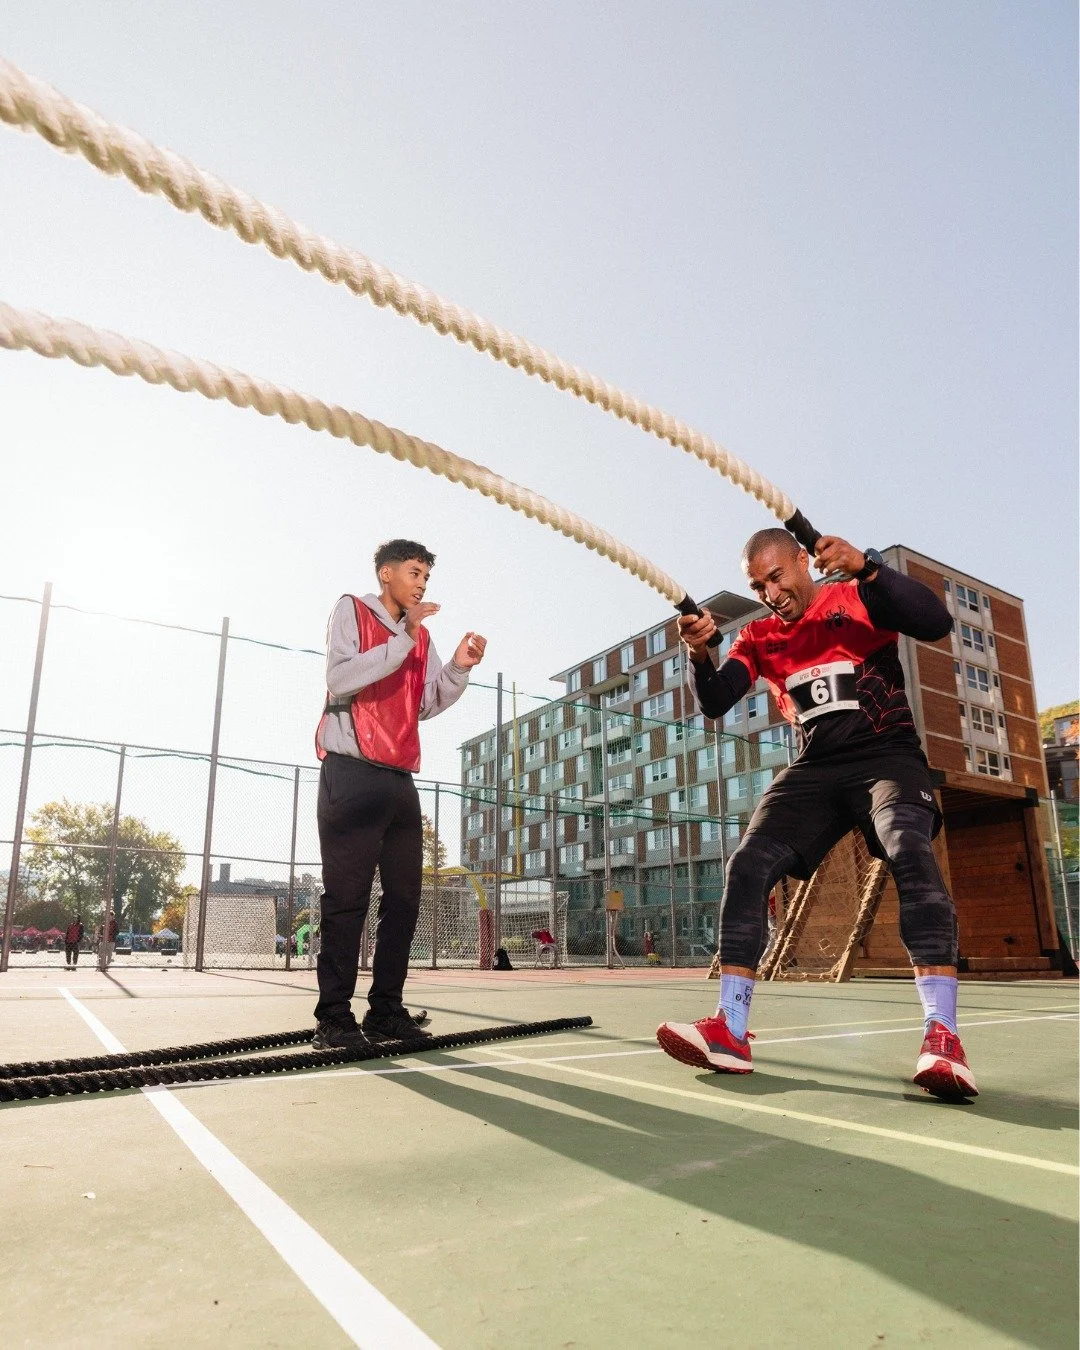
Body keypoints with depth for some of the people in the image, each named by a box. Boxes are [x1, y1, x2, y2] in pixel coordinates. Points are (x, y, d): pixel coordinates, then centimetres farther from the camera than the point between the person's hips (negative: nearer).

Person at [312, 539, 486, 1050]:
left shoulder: (421, 636, 20)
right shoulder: (351, 611, 3)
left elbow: (427, 705, 13)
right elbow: (339, 679, -14)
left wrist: (458, 668, -2)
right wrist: (404, 640, -16)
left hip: (400, 780, 7)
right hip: (351, 774, -7)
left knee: (404, 897, 5)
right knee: (347, 898, -7)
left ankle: (386, 1011, 12)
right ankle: (333, 1018, 0)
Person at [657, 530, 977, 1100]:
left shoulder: (859, 598, 1)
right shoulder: (758, 637, 11)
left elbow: (936, 623, -18)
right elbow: (714, 703, -2)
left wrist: (865, 566, -31)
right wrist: (699, 652, -23)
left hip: (888, 758, -3)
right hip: (815, 769, 4)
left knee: (909, 847, -32)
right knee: (747, 865, -15)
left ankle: (942, 1035, -34)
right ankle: (730, 1031, -15)